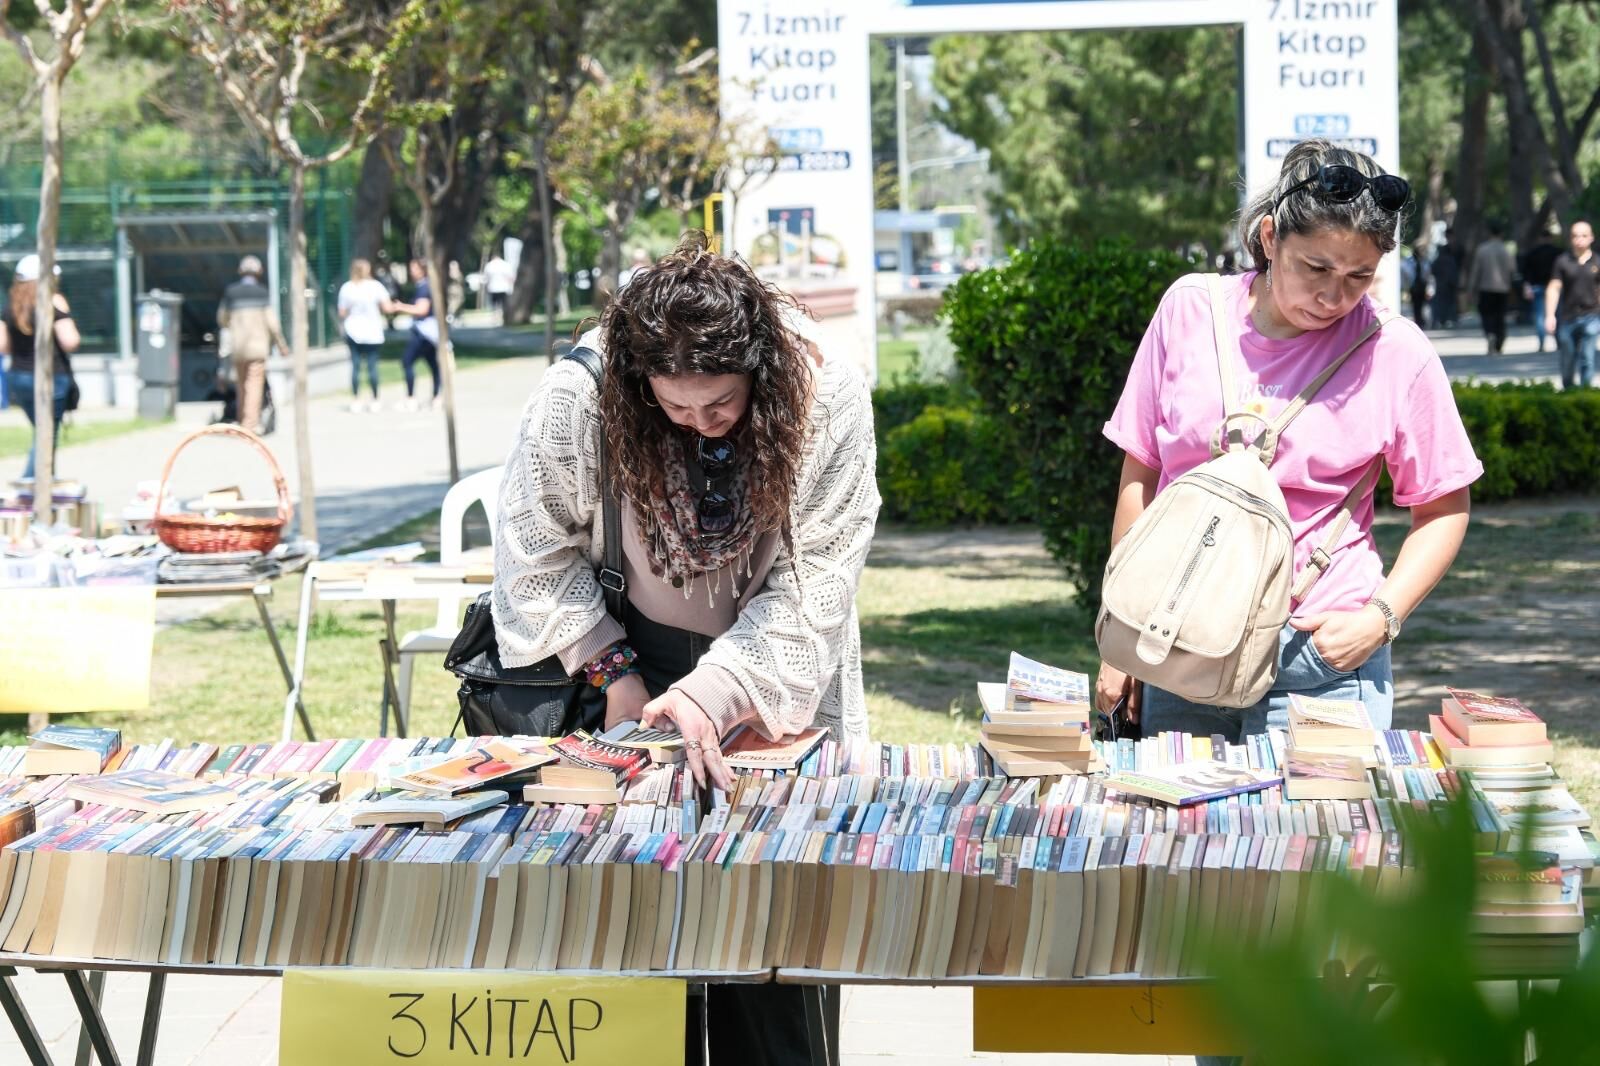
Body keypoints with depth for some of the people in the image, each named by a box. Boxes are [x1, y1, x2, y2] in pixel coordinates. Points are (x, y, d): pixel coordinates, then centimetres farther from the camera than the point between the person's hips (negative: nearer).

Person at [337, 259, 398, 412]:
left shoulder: (346, 288, -2)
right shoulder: (375, 286, -5)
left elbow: (342, 314, 1)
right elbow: (387, 308, -10)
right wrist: (393, 307, 12)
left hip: (353, 332, 1)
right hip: (373, 333, -1)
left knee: (355, 365, 5)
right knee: (372, 365, 4)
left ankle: (355, 401, 4)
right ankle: (375, 401, 7)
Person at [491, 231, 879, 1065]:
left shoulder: (827, 399, -21)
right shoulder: (580, 393, -21)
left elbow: (813, 586, -18)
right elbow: (537, 548, -7)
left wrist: (716, 693, -27)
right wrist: (612, 672, -13)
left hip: (777, 679, 0)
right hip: (639, 660, 0)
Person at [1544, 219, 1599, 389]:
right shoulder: (1563, 261, 1)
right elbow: (1554, 288, 0)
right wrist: (1550, 315, -8)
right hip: (1567, 318, 1)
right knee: (1567, 361, 10)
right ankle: (1567, 390, 27)